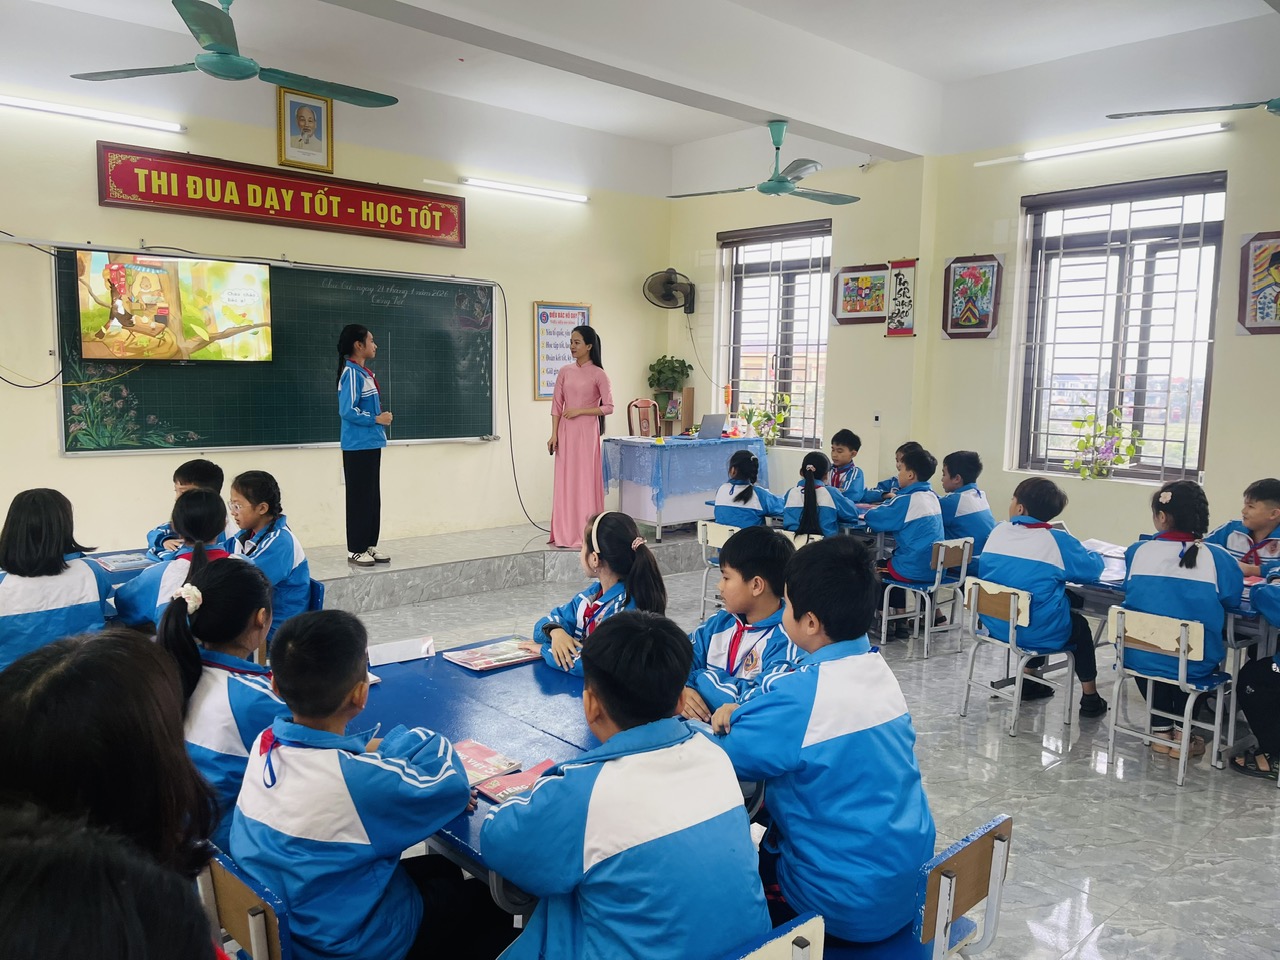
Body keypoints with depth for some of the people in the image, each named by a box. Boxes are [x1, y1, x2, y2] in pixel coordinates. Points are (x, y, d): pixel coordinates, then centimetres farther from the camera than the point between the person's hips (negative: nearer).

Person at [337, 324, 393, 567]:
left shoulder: (364, 373, 14)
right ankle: (356, 549, 5)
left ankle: (369, 545, 21)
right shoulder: (352, 373, -15)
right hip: (358, 446, -10)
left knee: (373, 497, 13)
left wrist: (380, 417, 6)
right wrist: (376, 419, -15)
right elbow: (348, 411, -22)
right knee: (360, 498, -3)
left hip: (371, 444, 10)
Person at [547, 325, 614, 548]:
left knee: (585, 480, -2)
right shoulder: (564, 371, 8)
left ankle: (585, 534, 4)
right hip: (565, 432, 4)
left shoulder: (598, 374, -4)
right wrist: (554, 434, 0)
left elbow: (608, 407, -5)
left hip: (587, 432, -4)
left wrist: (580, 411, -12)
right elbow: (556, 405, 7)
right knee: (565, 480, 5)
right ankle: (564, 533, 10)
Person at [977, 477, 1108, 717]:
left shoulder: (998, 531, -2)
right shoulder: (1057, 541, -14)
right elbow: (1093, 568, -5)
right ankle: (1089, 696, 31)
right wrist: (1092, 554, 19)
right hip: (1037, 634, -4)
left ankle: (1029, 680, 39)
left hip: (995, 625, 5)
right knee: (1080, 625, 28)